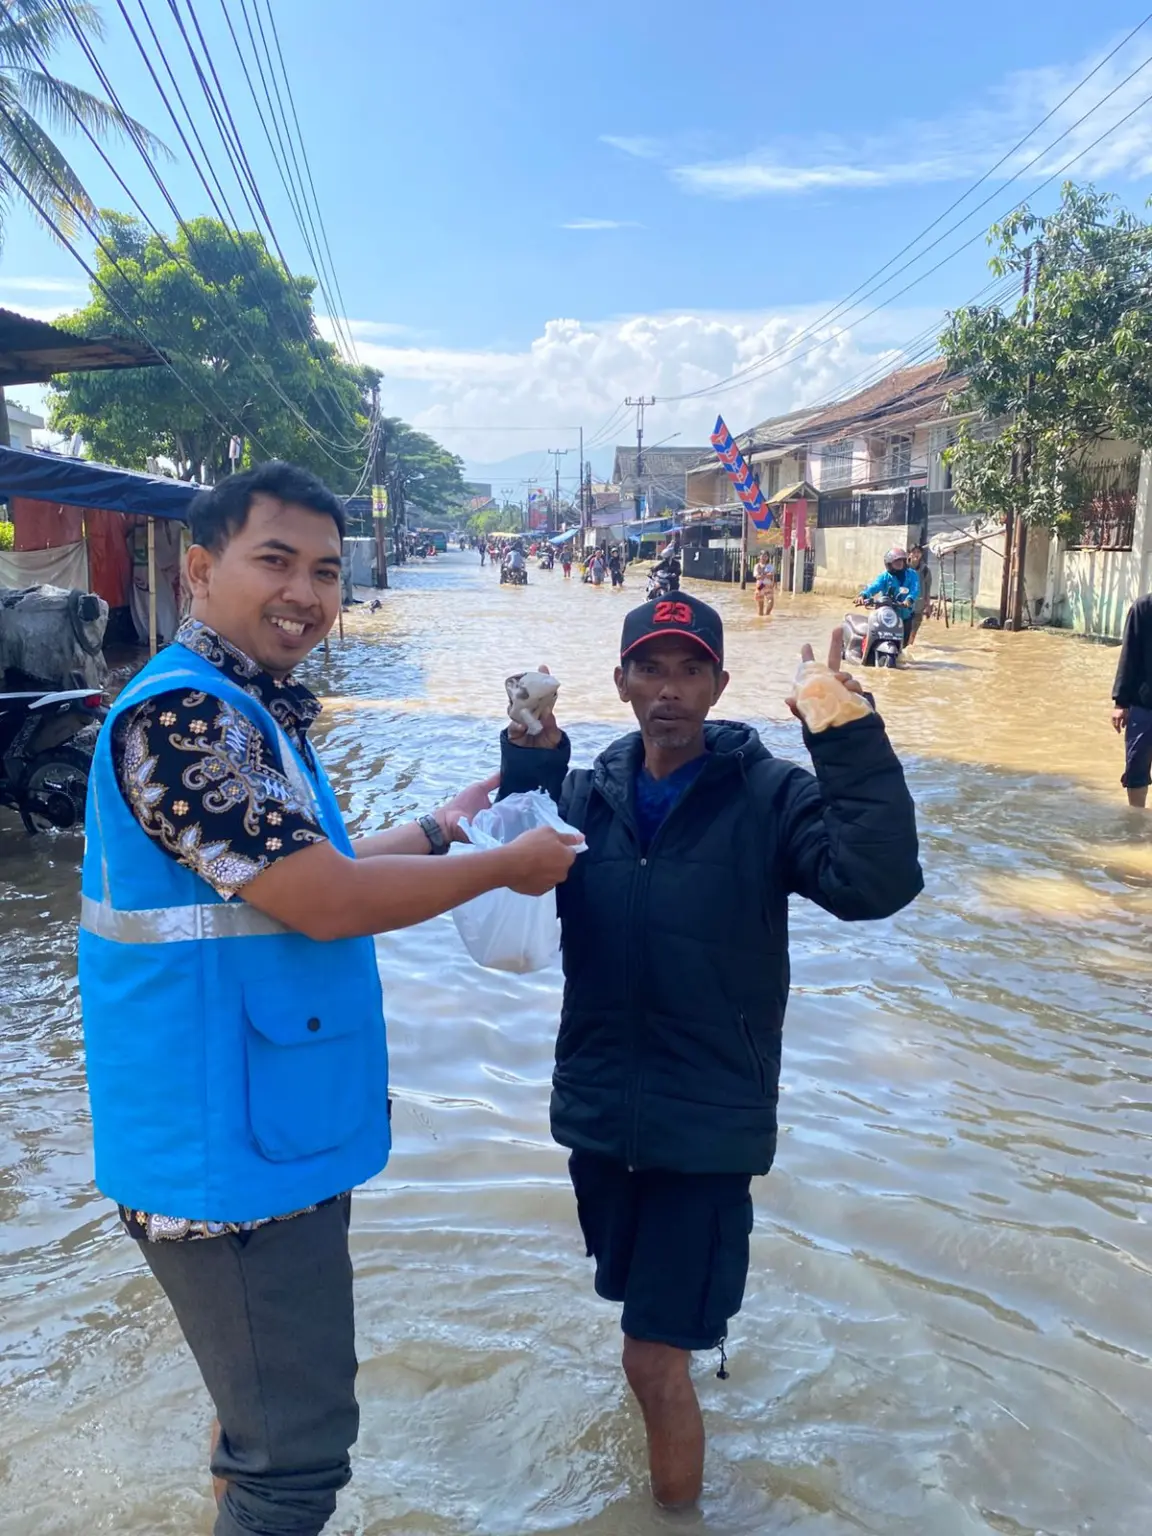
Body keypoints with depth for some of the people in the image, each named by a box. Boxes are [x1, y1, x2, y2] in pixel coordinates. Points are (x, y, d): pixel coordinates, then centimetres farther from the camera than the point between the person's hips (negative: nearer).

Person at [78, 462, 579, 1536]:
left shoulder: (249, 709, 11)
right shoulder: (181, 713, -22)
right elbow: (327, 901, -25)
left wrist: (438, 830, 14)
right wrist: (508, 865, -14)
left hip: (272, 1136, 10)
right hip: (232, 1155, -10)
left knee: (269, 1415, 27)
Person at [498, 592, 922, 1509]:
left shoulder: (769, 797, -10)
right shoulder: (586, 796, 0)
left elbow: (876, 883, -24)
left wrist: (851, 742, -33)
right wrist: (526, 767, -22)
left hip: (710, 1124, -4)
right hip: (599, 1112, 5)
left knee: (654, 1356, 1)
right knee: (640, 1301, 26)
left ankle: (678, 1503, 29)